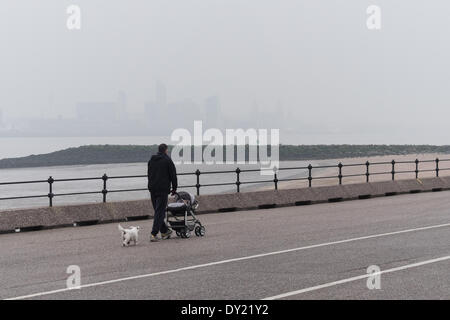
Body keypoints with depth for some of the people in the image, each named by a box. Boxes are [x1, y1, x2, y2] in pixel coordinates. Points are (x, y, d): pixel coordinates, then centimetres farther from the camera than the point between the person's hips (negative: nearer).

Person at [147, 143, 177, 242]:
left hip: (152, 189, 6)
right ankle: (154, 234, -13)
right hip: (163, 189, -6)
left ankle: (164, 231, 23)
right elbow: (173, 175, -4)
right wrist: (174, 188, 6)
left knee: (158, 211, 16)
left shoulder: (151, 160, 16)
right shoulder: (167, 160, -4)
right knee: (159, 212, -6)